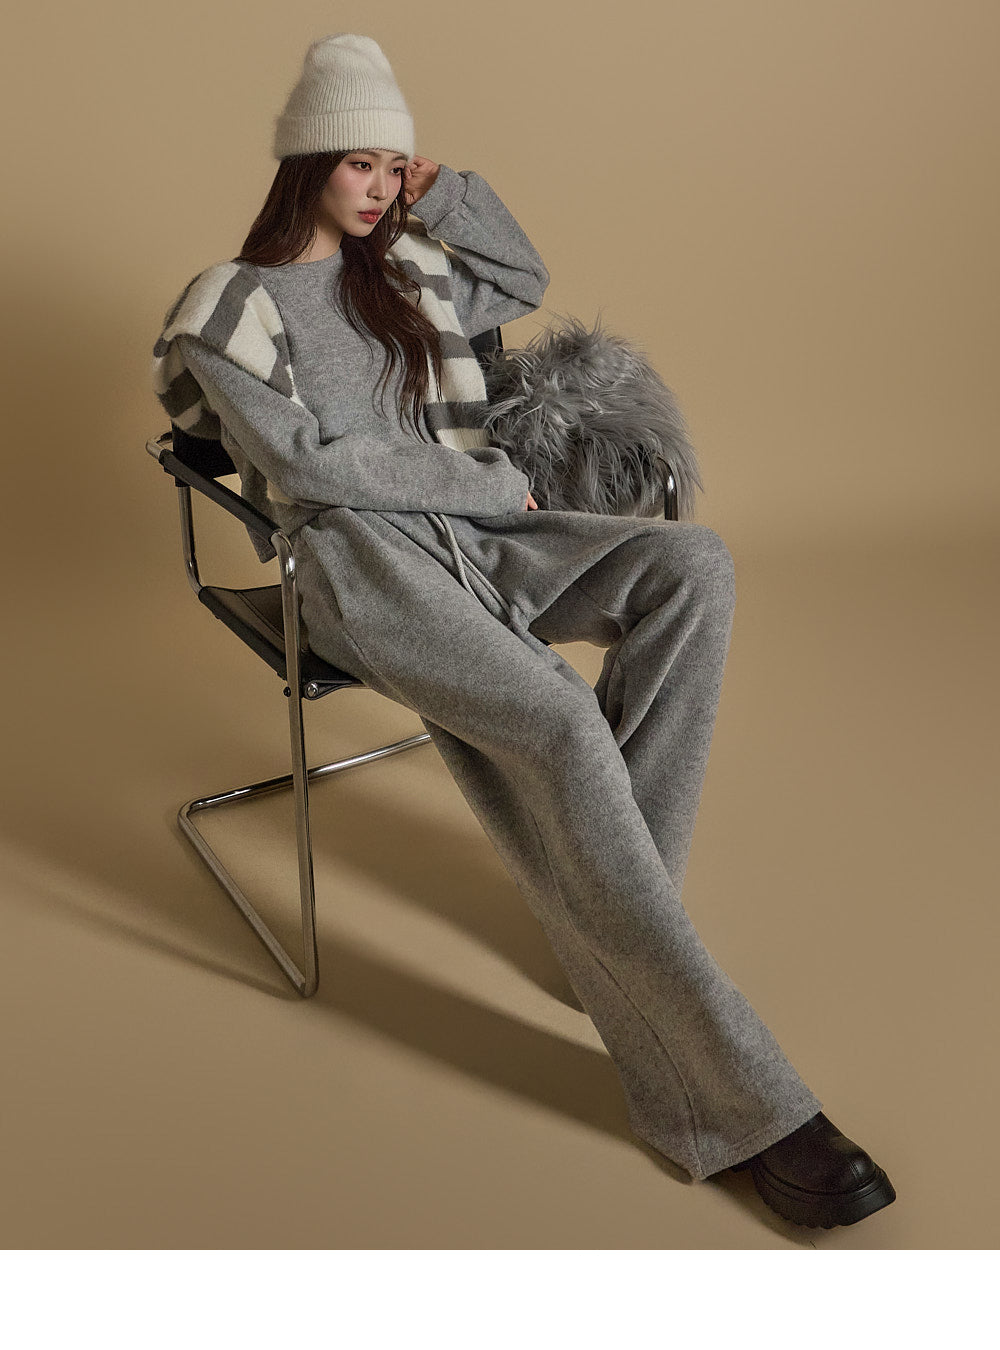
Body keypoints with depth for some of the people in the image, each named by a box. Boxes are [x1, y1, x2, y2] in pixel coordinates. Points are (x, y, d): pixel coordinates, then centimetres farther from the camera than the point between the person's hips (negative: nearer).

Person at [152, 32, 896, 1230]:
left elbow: (527, 284, 36)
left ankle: (613, 891, -19)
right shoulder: (233, 306, 4)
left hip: (468, 532, 7)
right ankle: (735, 1100, -29)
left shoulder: (403, 269, 23)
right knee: (562, 726, -33)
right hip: (354, 558, -7)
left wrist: (445, 194, 19)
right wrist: (485, 481, -6)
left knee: (695, 564, -22)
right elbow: (304, 463, -7)